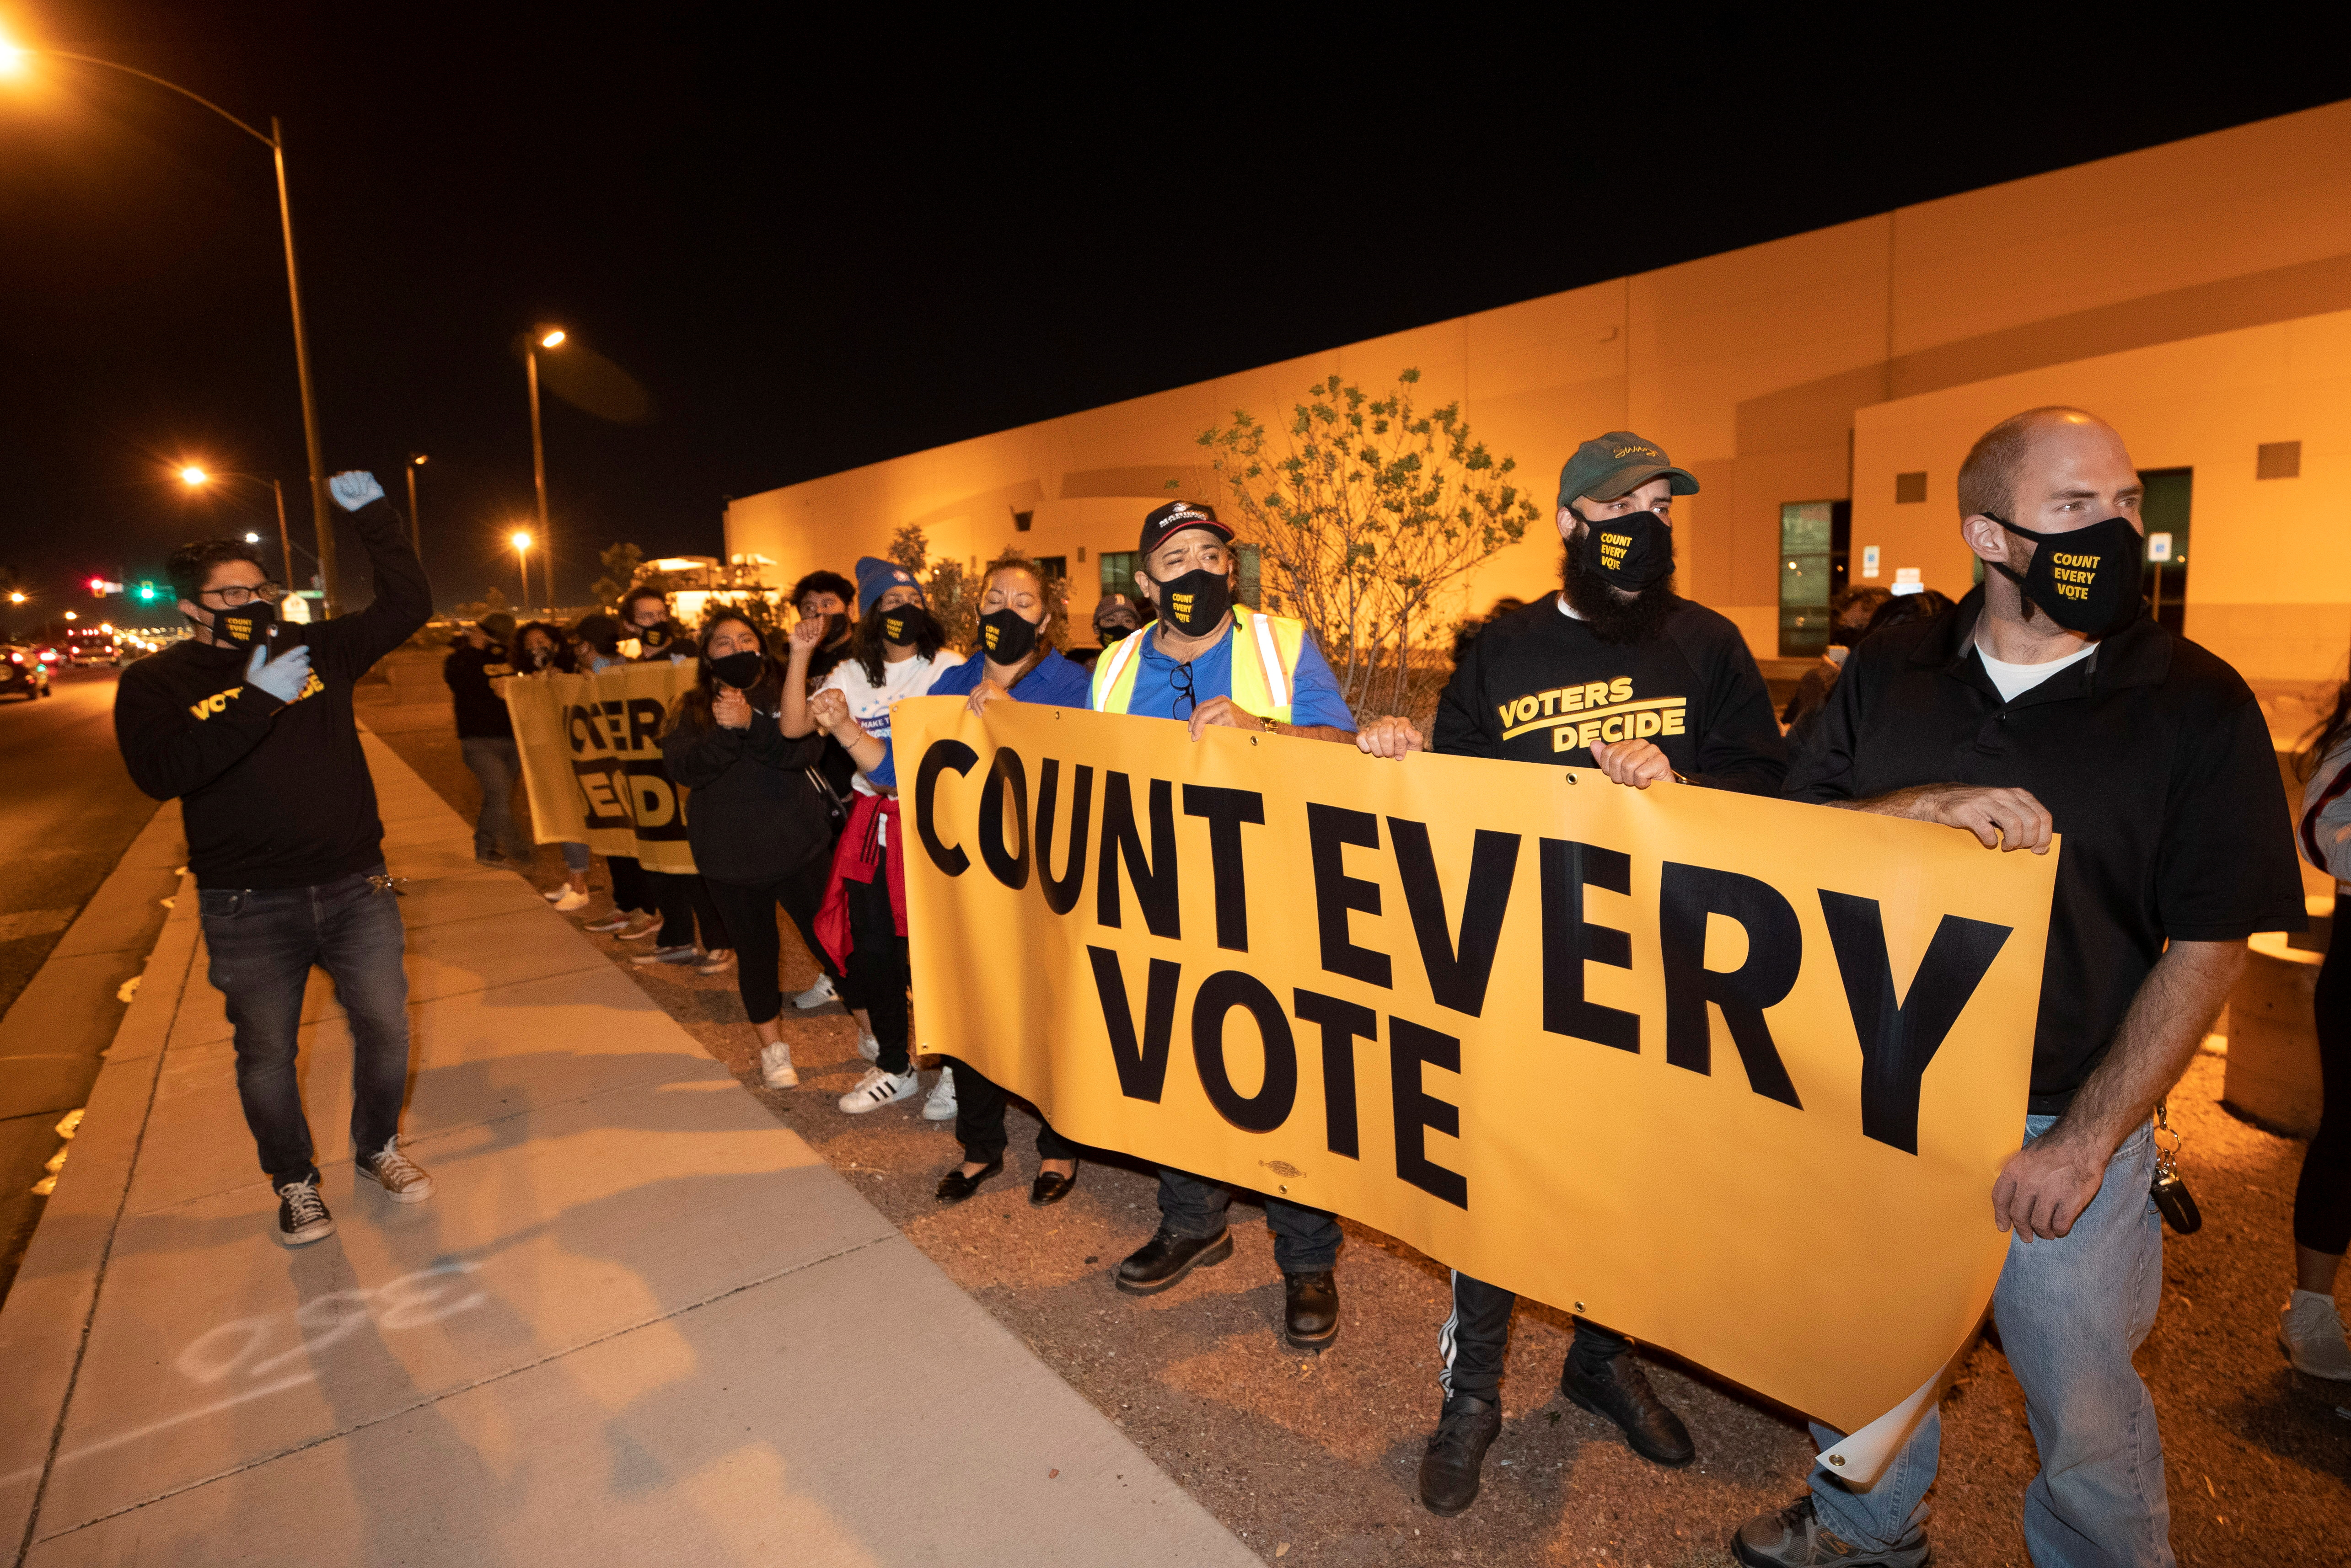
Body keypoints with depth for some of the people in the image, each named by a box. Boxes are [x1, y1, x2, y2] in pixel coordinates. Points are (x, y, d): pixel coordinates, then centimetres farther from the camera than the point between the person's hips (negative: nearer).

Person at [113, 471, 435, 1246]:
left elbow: (407, 605, 2)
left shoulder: (315, 649, 4)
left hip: (354, 885, 2)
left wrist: (373, 517, -7)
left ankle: (377, 1147, 34)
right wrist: (256, 702, -27)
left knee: (385, 1027, 9)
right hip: (249, 906, -2)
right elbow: (161, 772, -20)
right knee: (267, 1051, 11)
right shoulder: (156, 682, -3)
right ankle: (295, 1182, 32)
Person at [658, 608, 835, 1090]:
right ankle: (772, 1050, 30)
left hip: (798, 846, -1)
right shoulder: (690, 711, 4)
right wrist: (725, 730, -28)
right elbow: (683, 769, -13)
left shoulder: (785, 694, 1)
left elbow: (806, 748, -17)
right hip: (730, 856, 1)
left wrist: (751, 724, -30)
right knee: (756, 951, 12)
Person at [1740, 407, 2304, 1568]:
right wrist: (1929, 804, -21)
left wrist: (2083, 1142, -14)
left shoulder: (2196, 703, -8)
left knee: (2082, 1405, 12)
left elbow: (2207, 949, -9)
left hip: (2060, 1123, -2)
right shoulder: (1889, 673, 0)